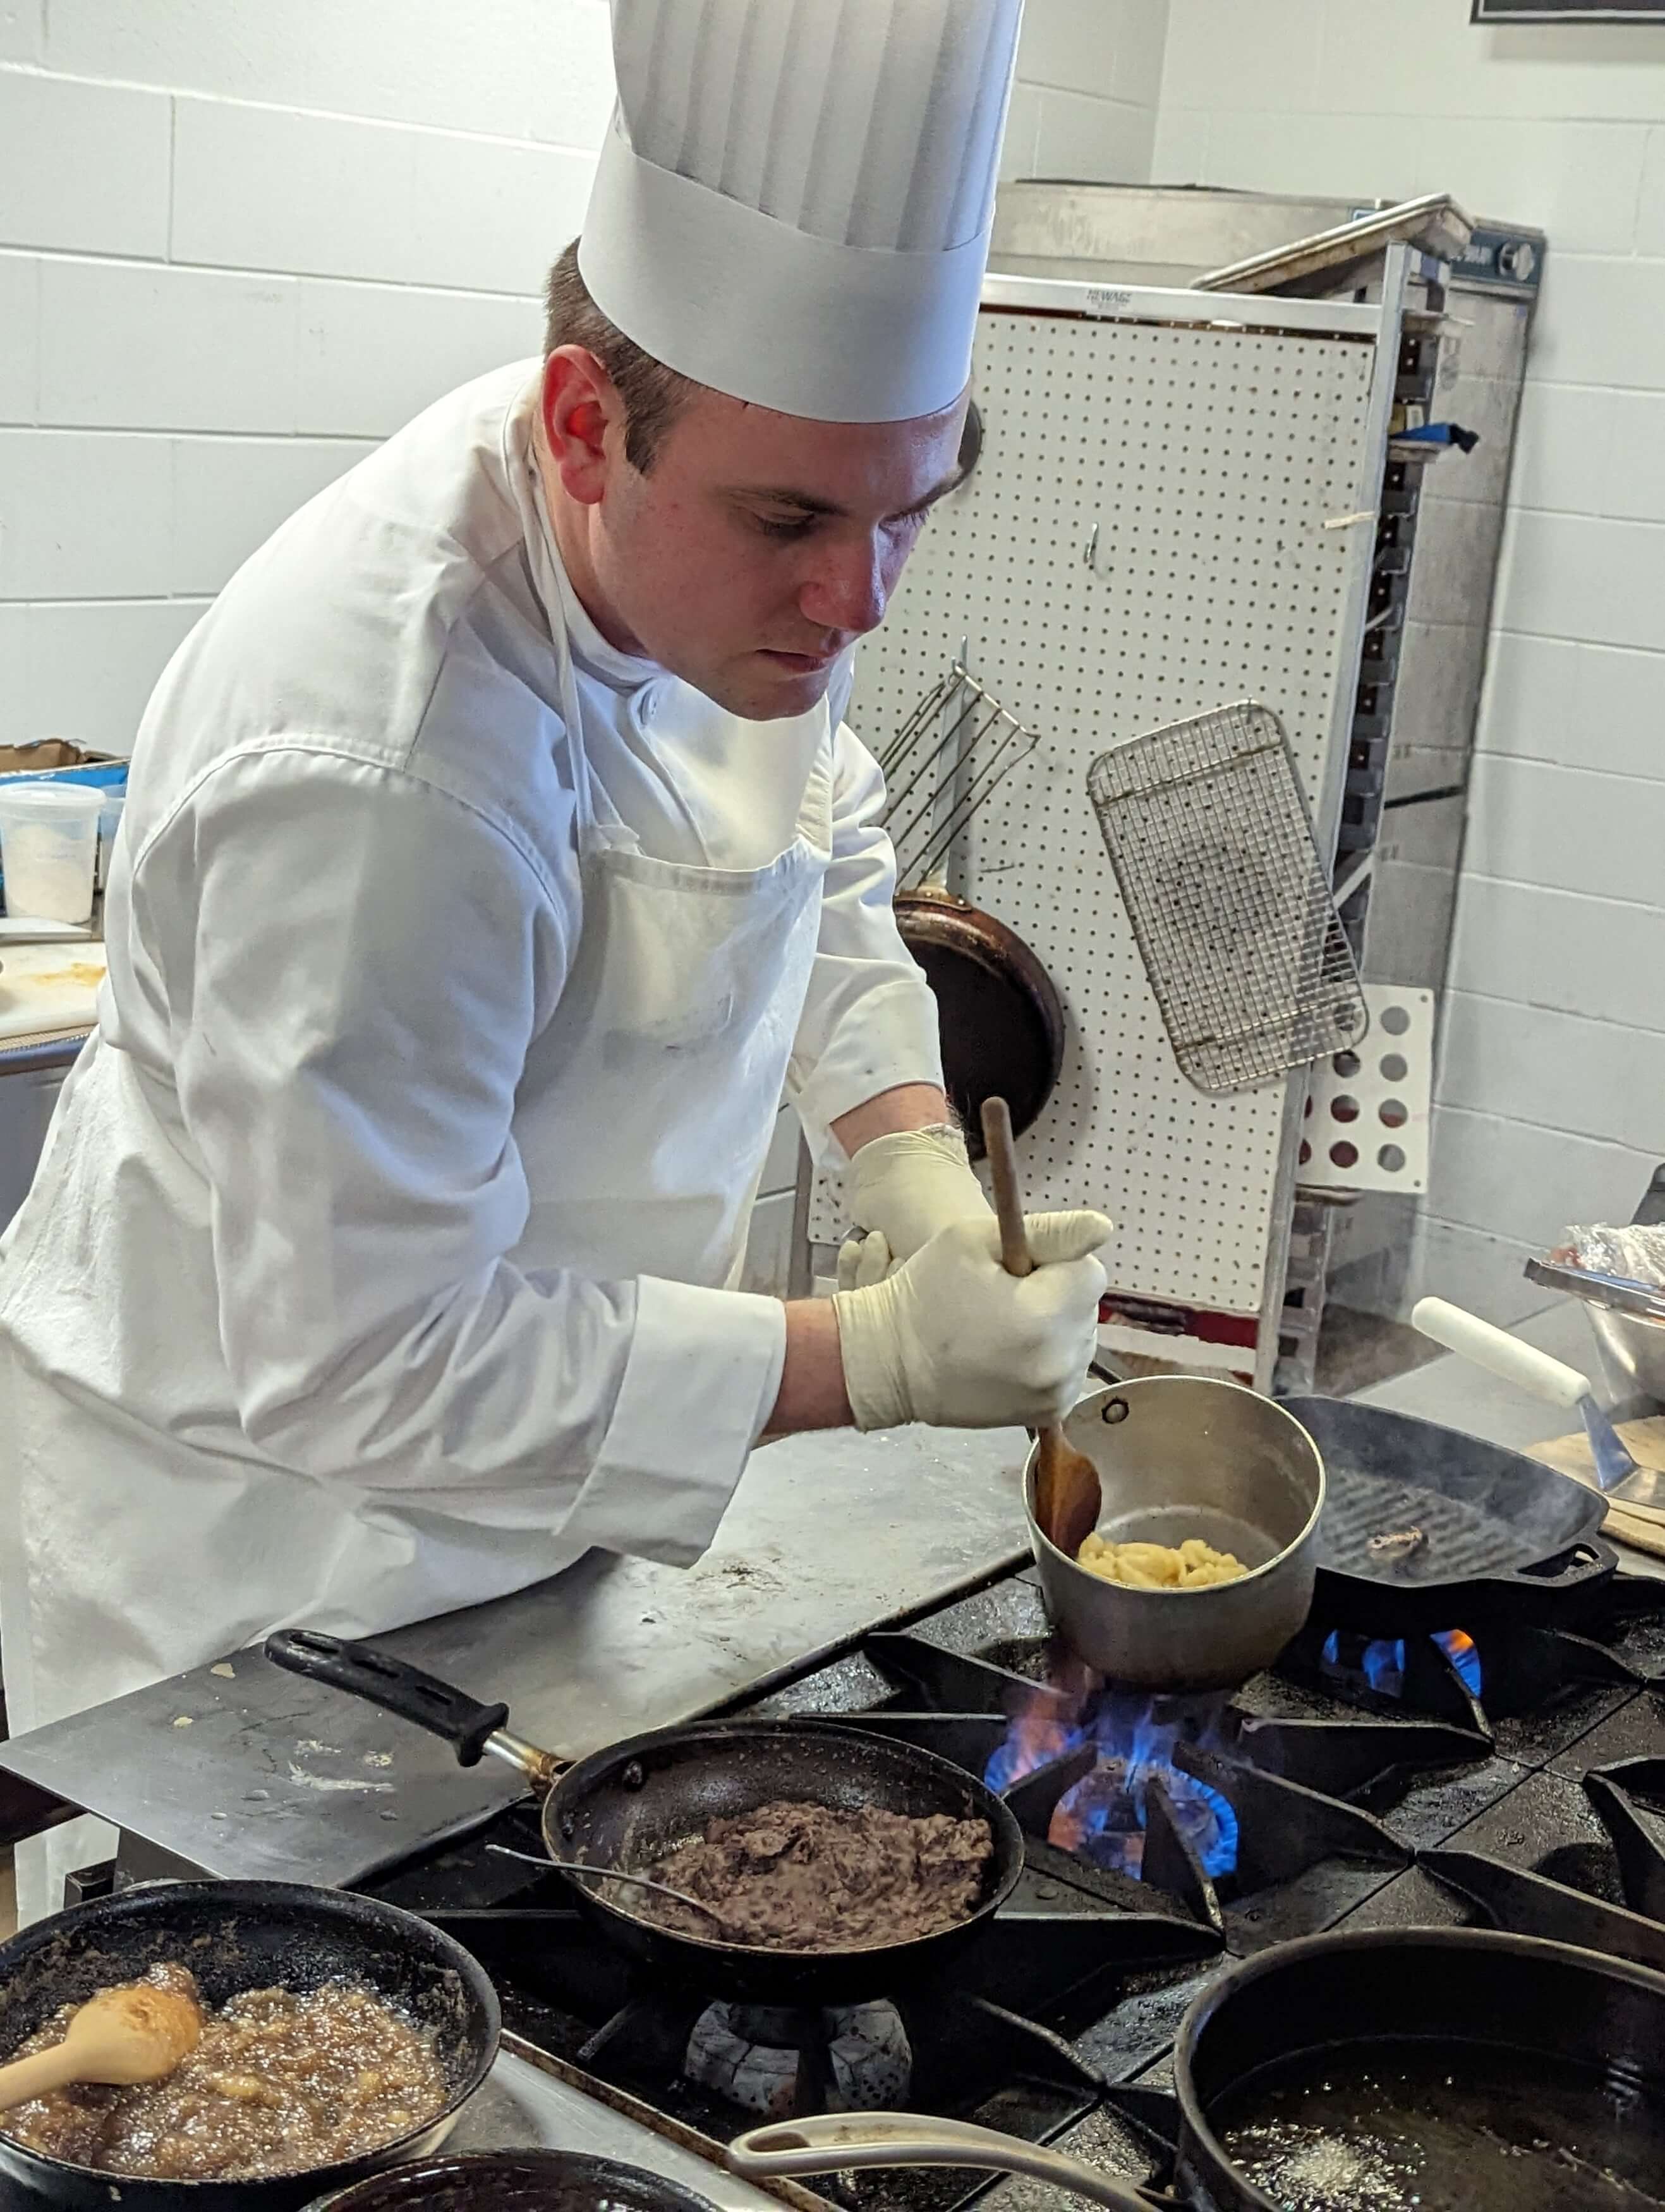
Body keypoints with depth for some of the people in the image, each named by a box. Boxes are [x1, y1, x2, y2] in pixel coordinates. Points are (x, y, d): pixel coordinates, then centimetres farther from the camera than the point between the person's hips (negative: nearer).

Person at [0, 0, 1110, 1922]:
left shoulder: (732, 558, -10)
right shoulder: (373, 768, -37)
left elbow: (819, 854, 9)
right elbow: (368, 1365, -31)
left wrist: (914, 1162, -8)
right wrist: (869, 1361, -29)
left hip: (517, 1447, 8)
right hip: (256, 1526, -7)